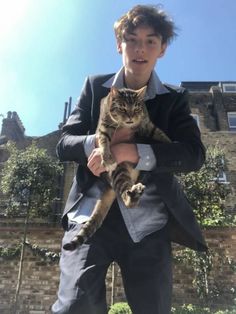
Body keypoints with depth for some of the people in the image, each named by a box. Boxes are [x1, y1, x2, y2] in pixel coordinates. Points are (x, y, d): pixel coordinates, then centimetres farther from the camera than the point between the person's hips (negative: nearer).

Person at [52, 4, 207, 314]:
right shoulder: (95, 86, 11)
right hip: (92, 209, 0)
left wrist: (132, 151, -24)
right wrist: (100, 141, -17)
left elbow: (194, 154, -7)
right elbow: (64, 144, 6)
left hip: (148, 219, 1)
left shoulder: (174, 98, 8)